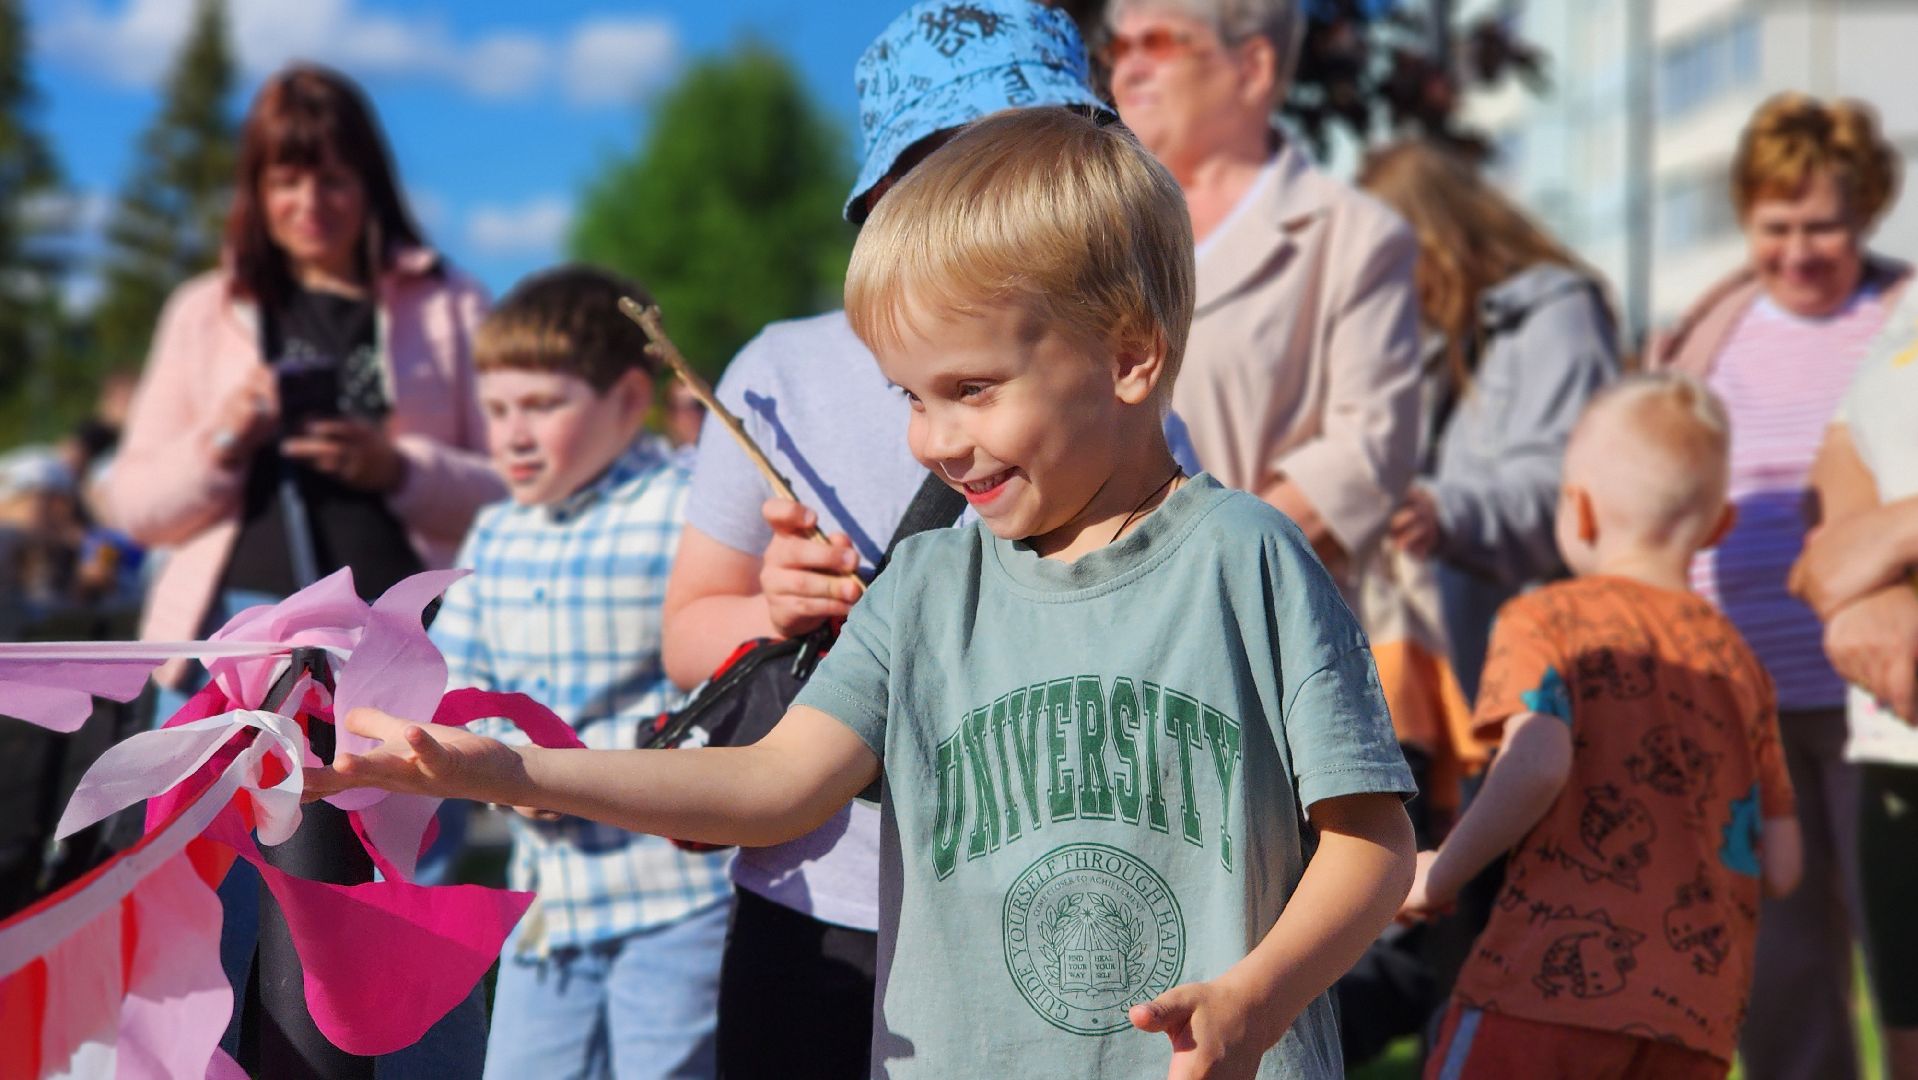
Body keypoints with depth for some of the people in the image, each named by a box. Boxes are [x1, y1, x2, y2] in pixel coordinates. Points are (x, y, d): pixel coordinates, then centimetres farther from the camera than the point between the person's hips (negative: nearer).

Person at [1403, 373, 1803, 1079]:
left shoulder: (1545, 617, 0)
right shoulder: (1735, 655, 14)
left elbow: (1539, 763, -20)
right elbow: (1780, 869, 11)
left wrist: (1441, 876, -7)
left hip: (1556, 977, -5)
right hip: (1698, 1023, 5)